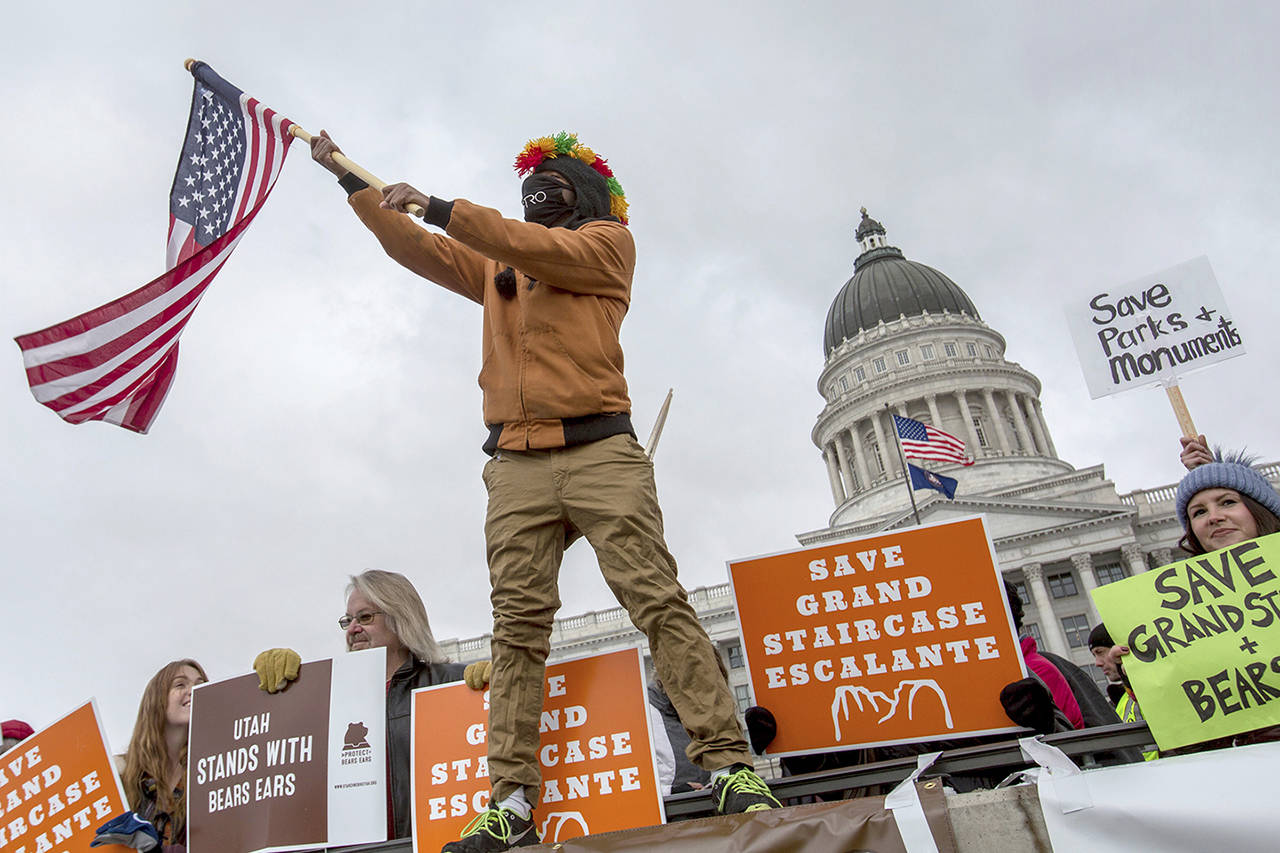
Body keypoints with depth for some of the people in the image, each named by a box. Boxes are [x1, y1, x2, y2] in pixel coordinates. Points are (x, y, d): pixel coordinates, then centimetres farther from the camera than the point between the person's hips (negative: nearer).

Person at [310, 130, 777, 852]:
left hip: (600, 452, -4)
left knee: (659, 600, -14)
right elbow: (412, 247, 33)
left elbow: (543, 251, -4)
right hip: (516, 467, 5)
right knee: (518, 629, -5)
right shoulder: (495, 267, 31)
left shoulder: (609, 239, 15)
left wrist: (438, 206, -4)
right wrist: (349, 177, 31)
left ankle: (729, 765, -13)